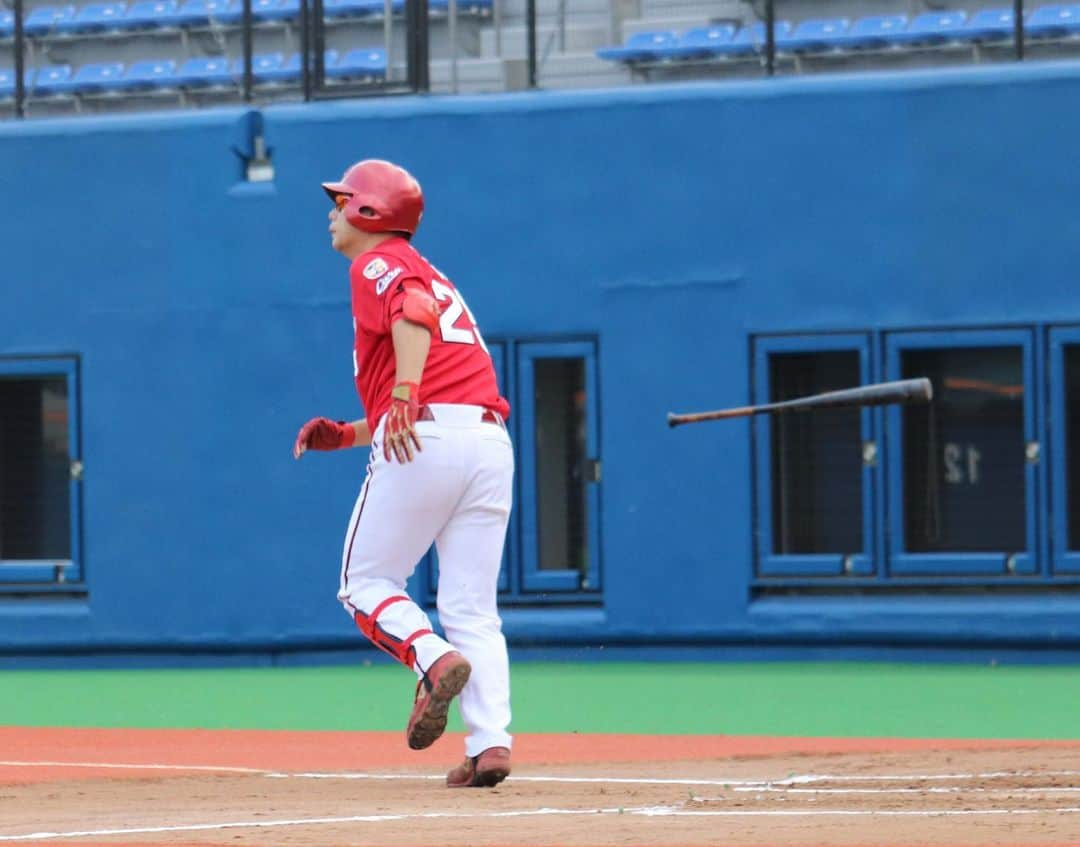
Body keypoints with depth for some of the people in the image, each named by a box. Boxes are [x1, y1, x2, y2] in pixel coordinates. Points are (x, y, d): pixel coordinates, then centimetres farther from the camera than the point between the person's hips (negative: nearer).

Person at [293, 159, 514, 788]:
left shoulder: (378, 264, 6)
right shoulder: (430, 276, 33)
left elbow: (415, 313, -19)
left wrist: (404, 394, -32)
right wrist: (346, 434, 26)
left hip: (427, 438, -8)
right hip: (490, 440, 8)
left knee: (367, 582, 5)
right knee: (472, 608, 5)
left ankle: (435, 660, -20)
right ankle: (491, 742, -10)